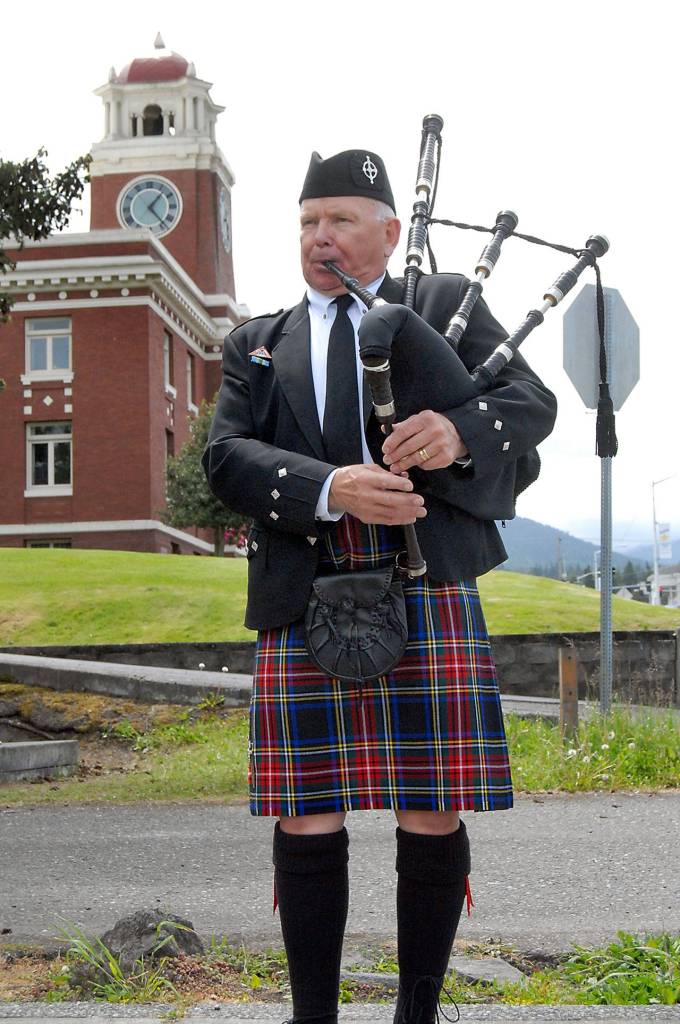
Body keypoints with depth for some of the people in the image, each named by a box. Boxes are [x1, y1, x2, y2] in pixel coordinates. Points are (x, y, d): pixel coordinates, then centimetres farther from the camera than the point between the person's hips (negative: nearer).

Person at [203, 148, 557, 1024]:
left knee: (433, 818, 2)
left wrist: (459, 431, -19)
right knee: (306, 822, 1)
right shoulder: (257, 344, 19)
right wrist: (331, 490, -15)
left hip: (427, 590, -1)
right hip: (302, 599, 1)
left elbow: (530, 402, 4)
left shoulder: (445, 305, 16)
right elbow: (226, 457, 4)